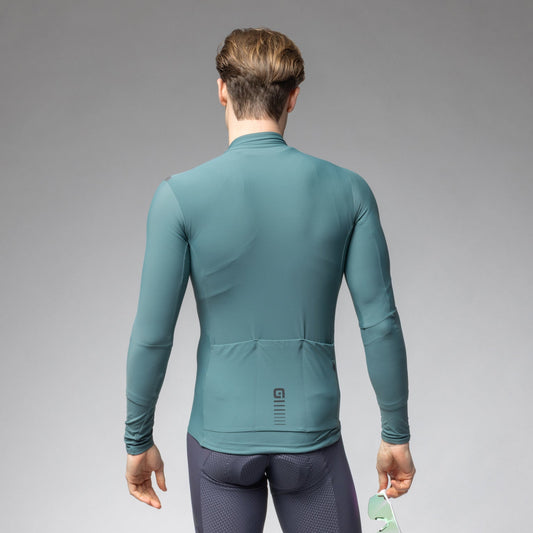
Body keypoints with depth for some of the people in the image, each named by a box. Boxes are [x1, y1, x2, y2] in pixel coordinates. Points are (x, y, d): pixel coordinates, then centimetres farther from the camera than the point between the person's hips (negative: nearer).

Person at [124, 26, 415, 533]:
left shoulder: (179, 195, -11)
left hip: (221, 438, 0)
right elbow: (380, 324, -6)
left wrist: (139, 440, 4)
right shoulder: (347, 190, -6)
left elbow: (152, 334, -10)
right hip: (311, 435, 1)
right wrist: (396, 435, 5)